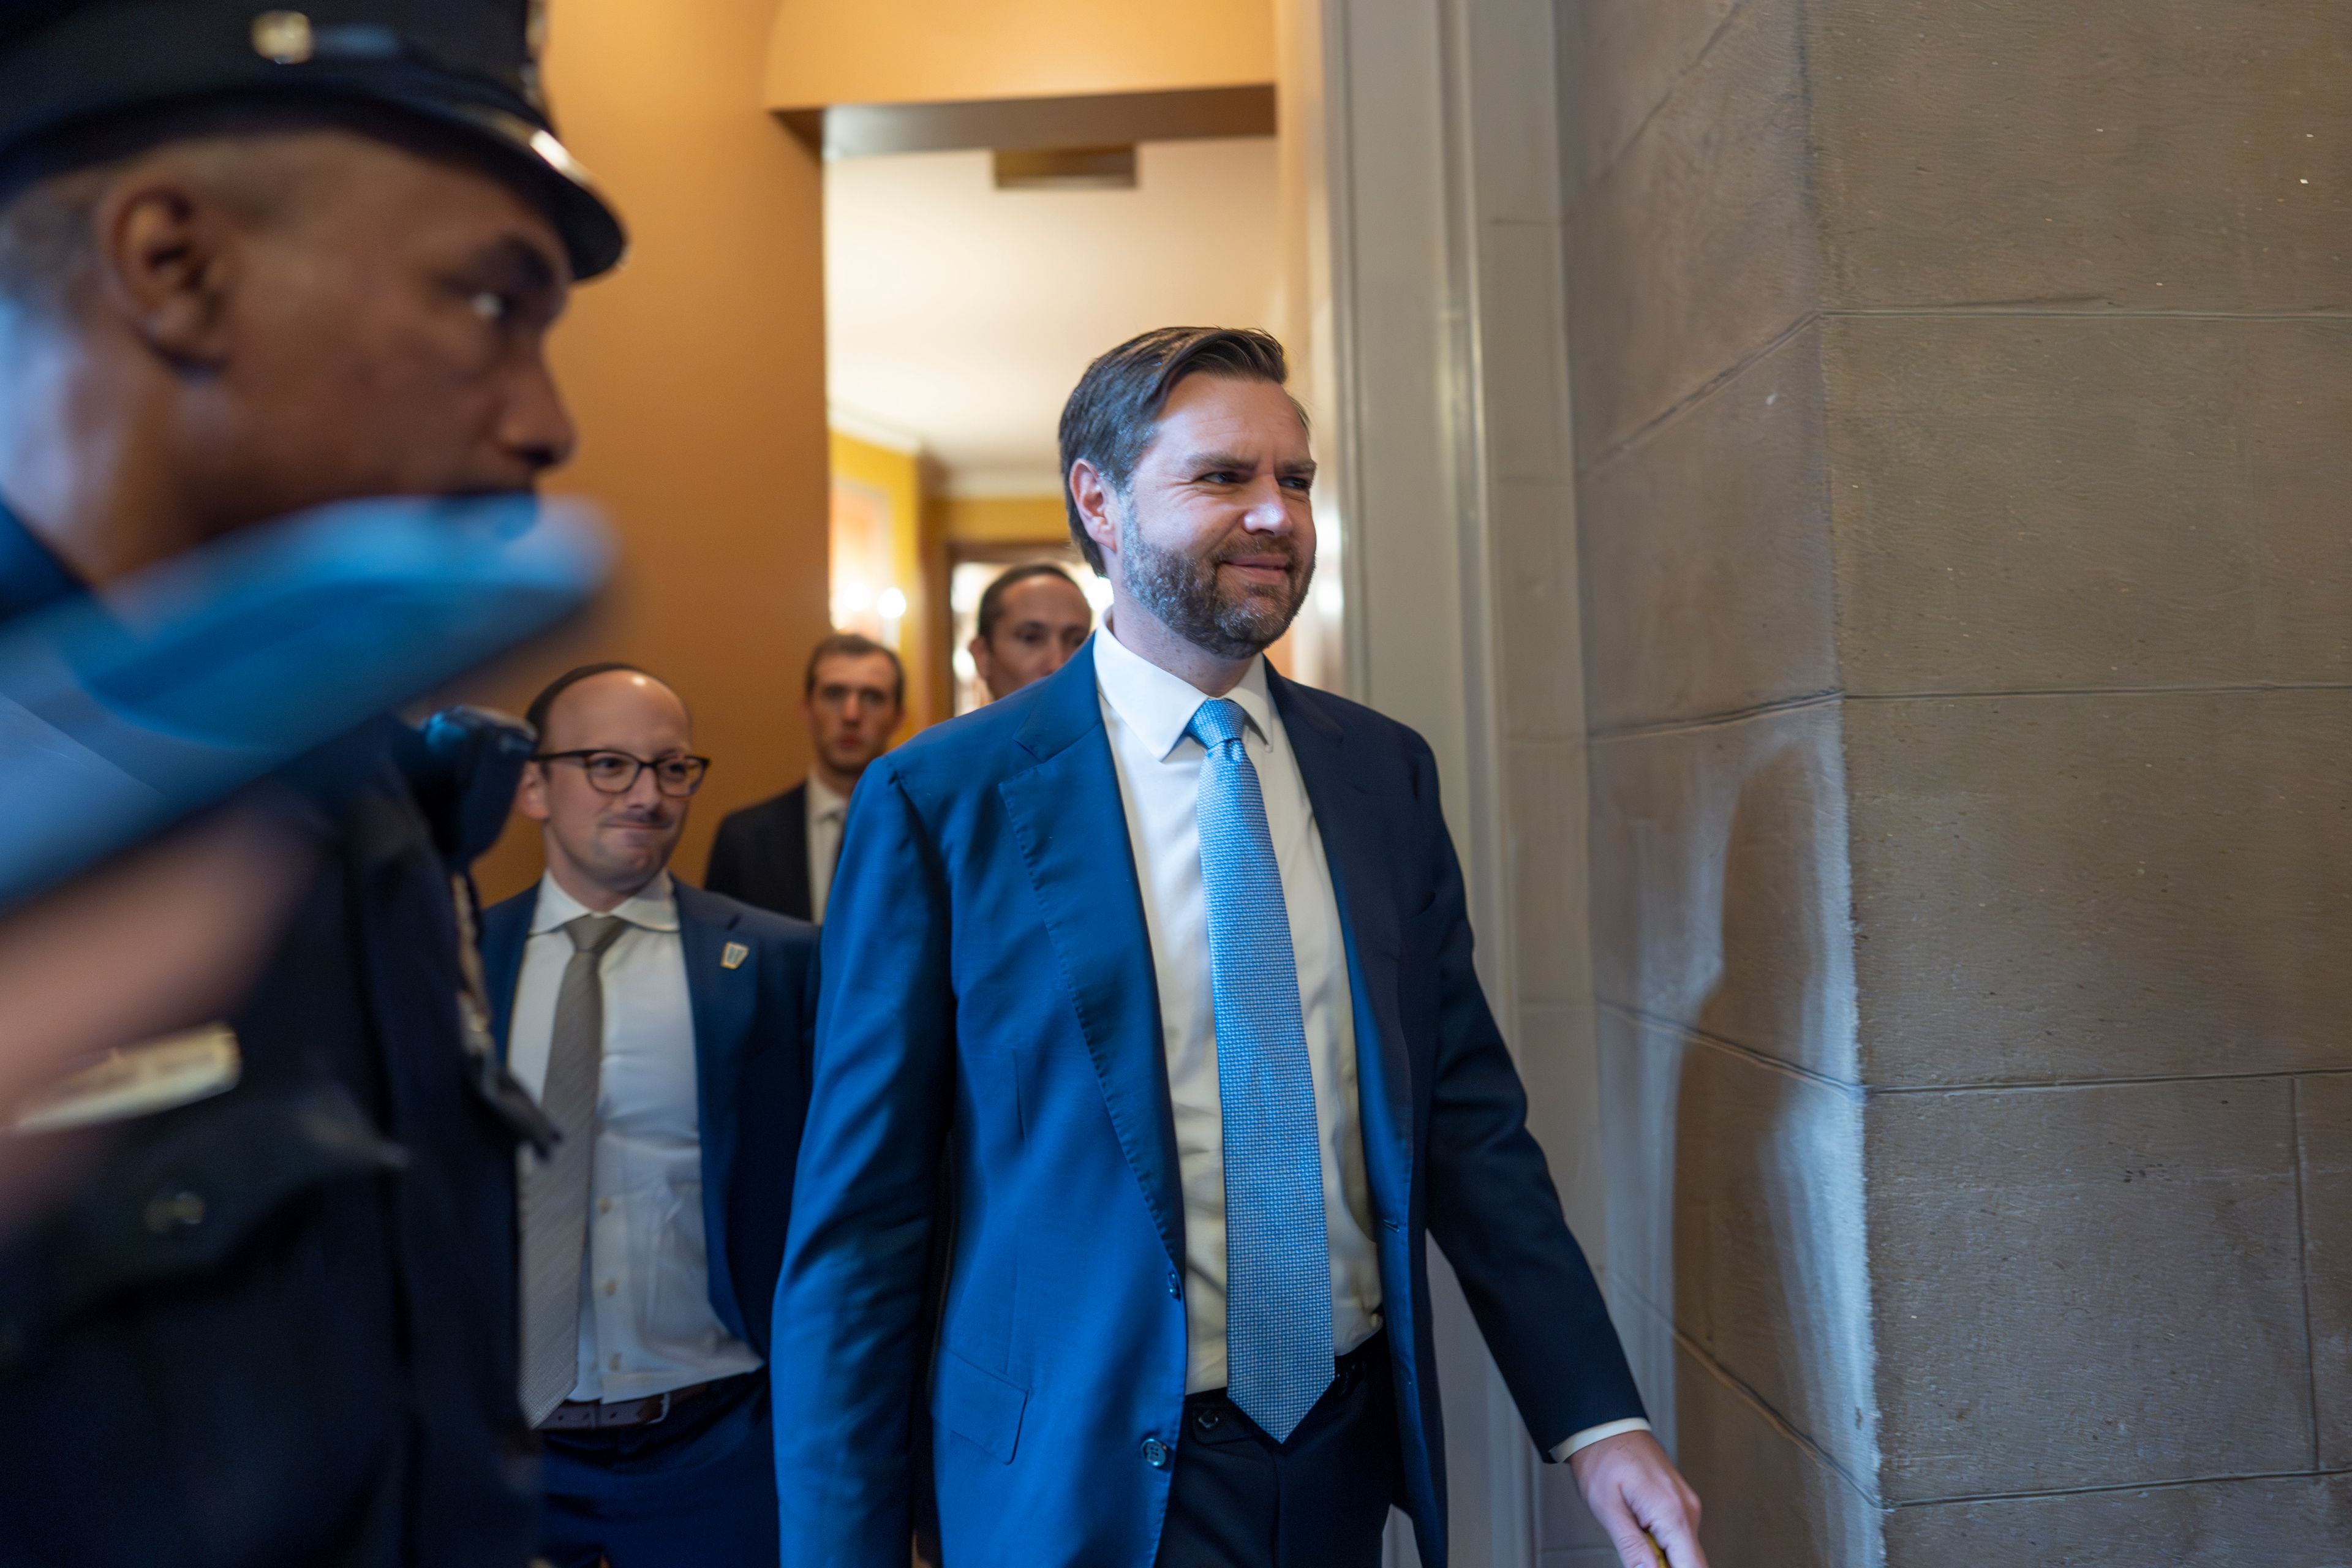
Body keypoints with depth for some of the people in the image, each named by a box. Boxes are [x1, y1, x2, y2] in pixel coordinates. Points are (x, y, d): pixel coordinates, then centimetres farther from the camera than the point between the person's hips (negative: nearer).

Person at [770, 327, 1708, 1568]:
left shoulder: (1386, 771, 0)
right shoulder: (937, 802, -12)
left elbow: (1467, 1112, 3)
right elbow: (857, 1220, -10)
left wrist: (1595, 1419, -4)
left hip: (1351, 1459, 6)